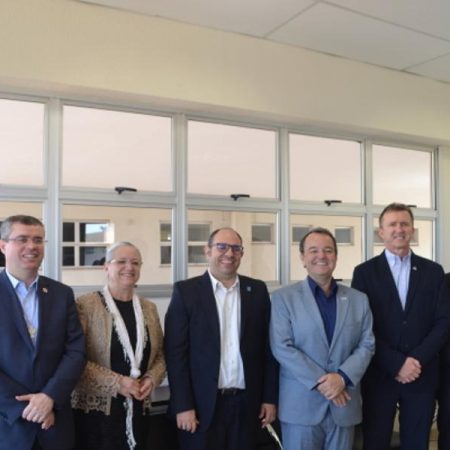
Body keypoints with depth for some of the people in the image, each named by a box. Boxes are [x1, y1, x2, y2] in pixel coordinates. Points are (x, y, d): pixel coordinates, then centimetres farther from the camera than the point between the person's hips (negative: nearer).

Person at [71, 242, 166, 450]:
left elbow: (160, 354, 14)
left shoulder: (149, 308, 8)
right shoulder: (86, 304, -8)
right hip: (96, 409, -4)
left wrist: (151, 378, -5)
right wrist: (117, 382, -17)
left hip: (137, 409, 5)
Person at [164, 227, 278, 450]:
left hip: (247, 403, 3)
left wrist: (270, 397, 3)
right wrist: (183, 405, -10)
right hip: (202, 405, -2)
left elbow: (267, 348, 6)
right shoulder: (186, 291, -4)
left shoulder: (257, 290, 4)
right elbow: (175, 352, -7)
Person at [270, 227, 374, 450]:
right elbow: (282, 347, -9)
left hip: (344, 405, 3)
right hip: (301, 404, -3)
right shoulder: (283, 297, -2)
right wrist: (320, 382, -15)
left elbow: (367, 345, 3)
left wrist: (343, 377, -13)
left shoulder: (358, 299, 8)